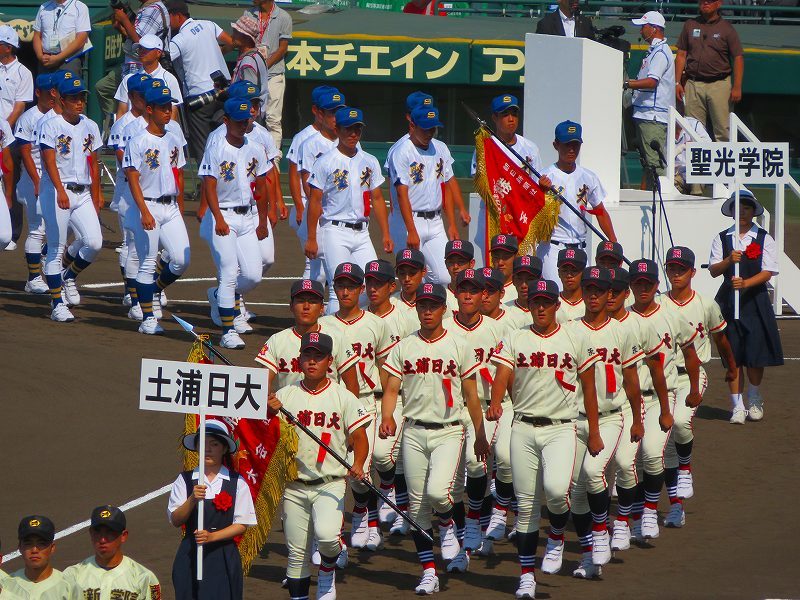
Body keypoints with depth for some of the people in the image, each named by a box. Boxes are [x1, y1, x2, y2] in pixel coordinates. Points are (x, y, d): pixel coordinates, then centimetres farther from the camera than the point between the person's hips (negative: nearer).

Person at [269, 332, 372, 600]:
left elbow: (359, 435, -3)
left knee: (326, 534, -25)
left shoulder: (343, 397, 1)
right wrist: (270, 413, -20)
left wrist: (357, 464, -22)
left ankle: (327, 571, 7)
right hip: (294, 486, 2)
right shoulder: (285, 396, 5)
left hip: (330, 484, -2)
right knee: (296, 552, 3)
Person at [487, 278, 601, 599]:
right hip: (523, 428, 2)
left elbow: (588, 388, 8)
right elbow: (502, 376, -9)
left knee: (555, 488, -25)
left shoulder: (576, 339, 4)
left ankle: (557, 536, 8)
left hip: (561, 428, -2)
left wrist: (594, 434, 8)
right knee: (526, 505, 2)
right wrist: (495, 404, -30)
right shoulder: (515, 340, 5)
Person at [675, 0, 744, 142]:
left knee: (723, 131, -7)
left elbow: (738, 58, 0)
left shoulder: (726, 28, 3)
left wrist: (737, 87, -10)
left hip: (719, 84, -3)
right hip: (693, 85, 3)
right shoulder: (689, 25, 13)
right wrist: (677, 82, 6)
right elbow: (681, 55, 14)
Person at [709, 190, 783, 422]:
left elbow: (768, 272, -5)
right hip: (729, 300, 1)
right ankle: (737, 405, 6)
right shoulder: (722, 239, 6)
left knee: (755, 353, -3)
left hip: (755, 300, -1)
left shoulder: (764, 239, 2)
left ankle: (754, 398, 22)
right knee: (733, 356, 0)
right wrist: (728, 261, -18)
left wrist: (745, 283, -19)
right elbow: (713, 270, 1)